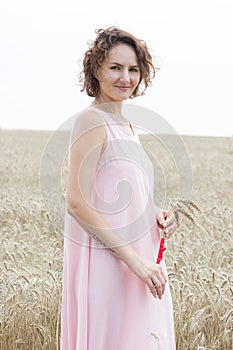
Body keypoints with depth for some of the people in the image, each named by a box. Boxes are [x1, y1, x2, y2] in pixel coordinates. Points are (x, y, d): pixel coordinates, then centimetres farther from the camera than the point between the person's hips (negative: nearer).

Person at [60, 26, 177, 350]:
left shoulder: (126, 126, 12)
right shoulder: (92, 121, -14)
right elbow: (77, 204, -20)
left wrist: (157, 214, 1)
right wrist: (133, 259, -21)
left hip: (139, 257, 9)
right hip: (104, 261, -9)